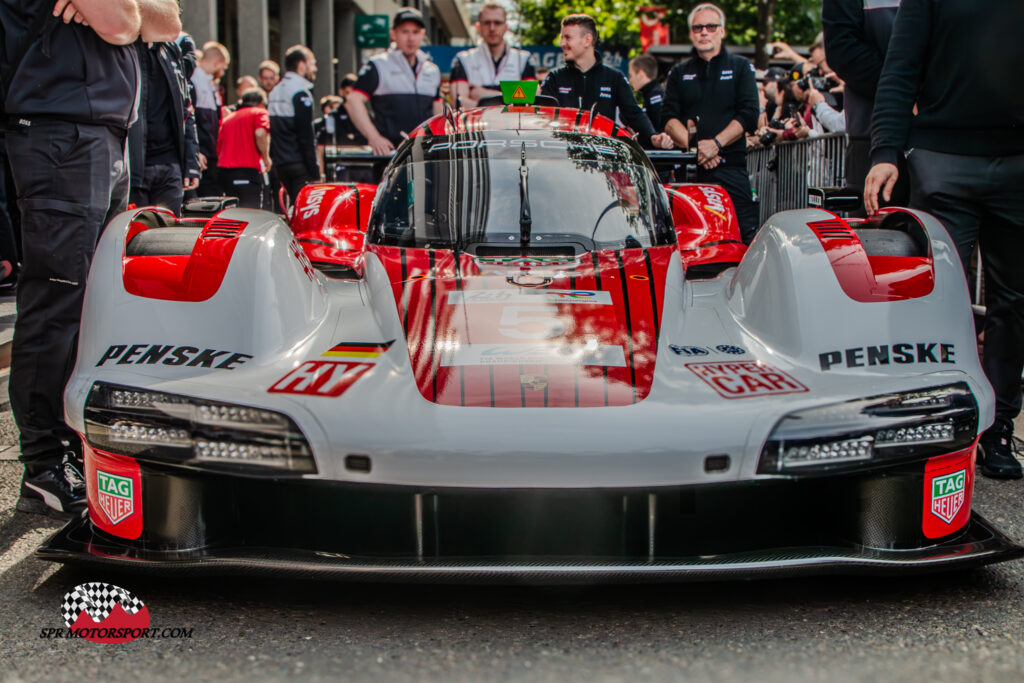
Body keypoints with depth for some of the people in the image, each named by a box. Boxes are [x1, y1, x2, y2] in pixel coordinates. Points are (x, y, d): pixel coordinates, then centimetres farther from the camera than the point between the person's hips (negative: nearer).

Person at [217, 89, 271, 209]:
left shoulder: (227, 118, 25)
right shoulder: (259, 113, 6)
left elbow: (219, 148, 20)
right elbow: (260, 134, -14)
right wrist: (266, 157, -2)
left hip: (223, 169, 6)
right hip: (248, 169, -6)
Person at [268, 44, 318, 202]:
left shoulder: (275, 91, 16)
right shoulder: (300, 93, -11)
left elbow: (272, 132, 17)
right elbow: (306, 137, -16)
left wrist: (275, 158, 20)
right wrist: (315, 173, -15)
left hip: (281, 164, 9)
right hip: (299, 165, -9)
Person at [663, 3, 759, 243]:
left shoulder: (740, 67, 14)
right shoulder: (679, 73, 19)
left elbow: (749, 116, 3)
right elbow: (669, 118, 8)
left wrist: (717, 143, -11)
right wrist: (693, 145, -9)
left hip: (731, 167, -1)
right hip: (688, 168, 1)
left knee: (746, 234, -12)